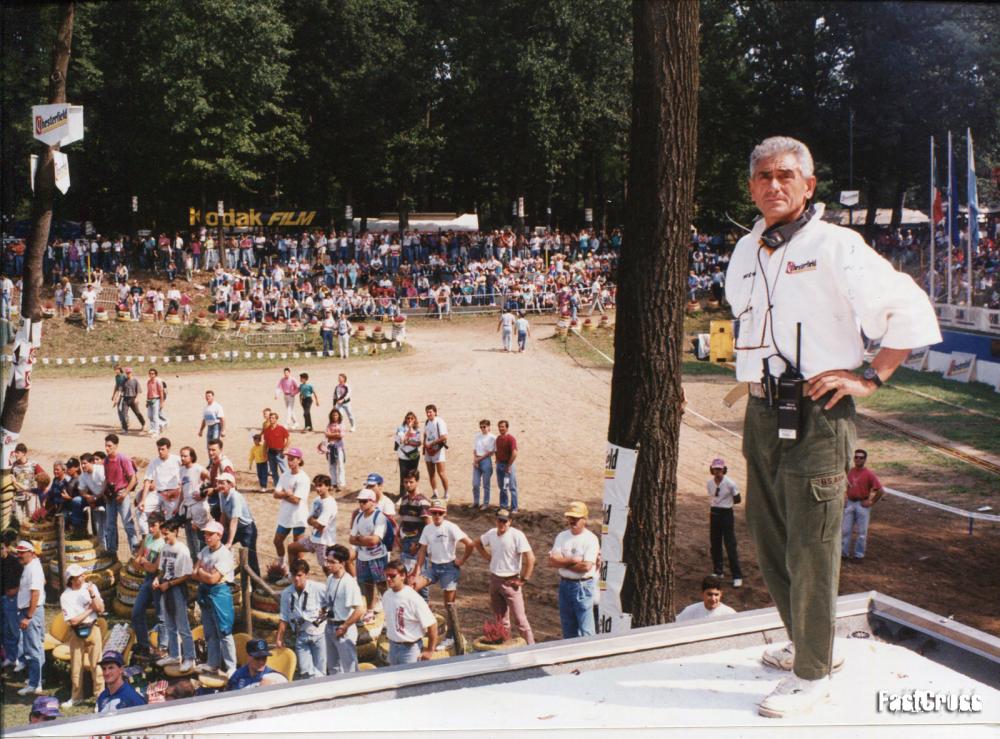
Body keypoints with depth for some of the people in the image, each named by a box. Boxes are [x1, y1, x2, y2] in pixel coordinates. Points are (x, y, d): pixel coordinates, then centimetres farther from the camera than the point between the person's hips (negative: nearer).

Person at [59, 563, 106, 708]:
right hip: (76, 632, 0)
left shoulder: (91, 587, -1)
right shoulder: (65, 596, -8)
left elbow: (101, 609, -6)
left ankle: (100, 695, 4)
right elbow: (73, 620, -13)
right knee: (76, 665, 9)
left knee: (96, 663, -1)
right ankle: (76, 696, 24)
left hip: (93, 629, 1)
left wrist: (92, 595, -18)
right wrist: (90, 609, -9)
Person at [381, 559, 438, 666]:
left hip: (410, 648, -7)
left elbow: (432, 624, -18)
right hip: (393, 646, 7)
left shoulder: (413, 599, -22)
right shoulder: (386, 596, -2)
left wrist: (430, 650, -13)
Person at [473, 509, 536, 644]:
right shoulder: (491, 533, 2)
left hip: (510, 581, -6)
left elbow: (530, 558, -21)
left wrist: (523, 580, -17)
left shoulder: (517, 535, -17)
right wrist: (489, 558, 10)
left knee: (519, 617, -6)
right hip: (494, 579, 6)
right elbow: (478, 544, 23)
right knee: (499, 618, 15)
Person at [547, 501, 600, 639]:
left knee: (586, 630, -5)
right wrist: (573, 560, -13)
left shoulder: (590, 539, -9)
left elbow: (586, 566, -18)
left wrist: (562, 561, -7)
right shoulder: (562, 536, 6)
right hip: (564, 585, 6)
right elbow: (551, 561, -3)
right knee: (568, 628, 14)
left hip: (583, 586, -6)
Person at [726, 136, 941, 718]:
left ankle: (813, 673, 10)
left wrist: (870, 379, -11)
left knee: (810, 545, -3)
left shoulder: (834, 245, -9)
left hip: (816, 414, -8)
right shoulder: (746, 252, 13)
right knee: (768, 536, 16)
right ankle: (803, 642, 34)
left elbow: (910, 309, -10)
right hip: (761, 413, 8)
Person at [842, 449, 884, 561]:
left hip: (862, 505, -4)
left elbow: (881, 491, -12)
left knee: (862, 532, 4)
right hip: (850, 504, 5)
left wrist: (871, 502, -10)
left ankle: (859, 554, 14)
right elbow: (846, 486, 21)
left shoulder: (869, 474, -11)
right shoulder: (850, 471, 4)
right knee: (846, 530, 8)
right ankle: (844, 552, 17)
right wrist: (844, 499, 9)